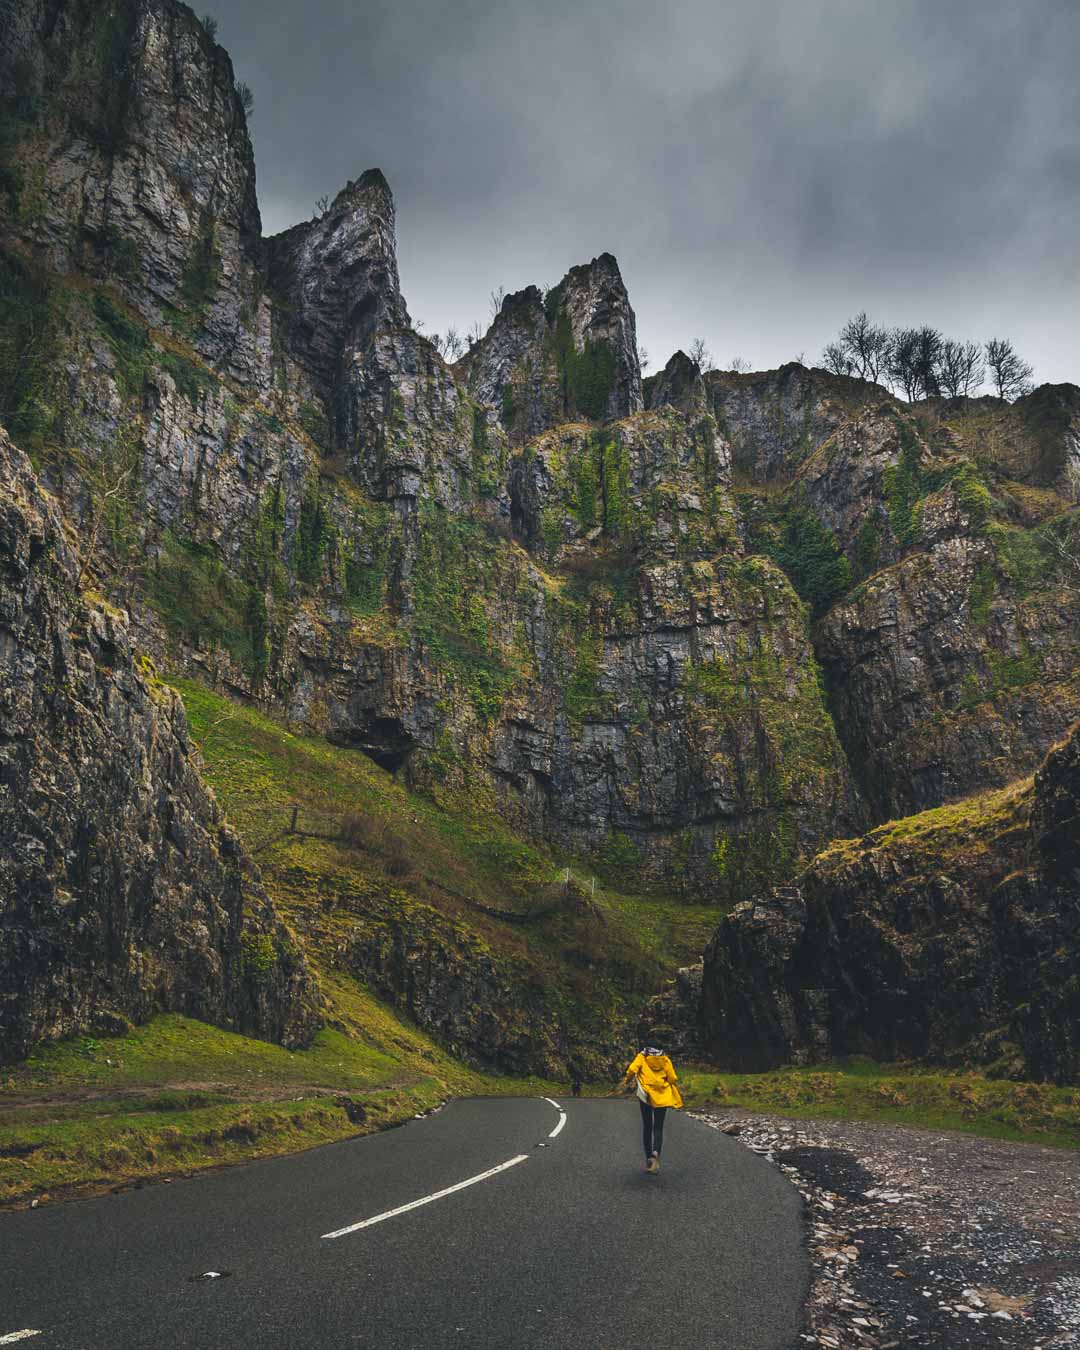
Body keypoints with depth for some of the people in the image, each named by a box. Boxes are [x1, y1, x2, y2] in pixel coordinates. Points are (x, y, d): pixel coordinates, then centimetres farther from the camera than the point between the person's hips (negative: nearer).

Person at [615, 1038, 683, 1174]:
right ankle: (656, 1154, -20)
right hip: (662, 1097, 1)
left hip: (645, 1095, -1)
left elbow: (632, 1069, -15)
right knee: (658, 1128, 5)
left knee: (647, 1127, 13)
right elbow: (672, 1078, 1)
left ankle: (648, 1158, 11)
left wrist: (626, 1082, 2)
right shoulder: (665, 1059, 6)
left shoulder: (641, 1057, 1)